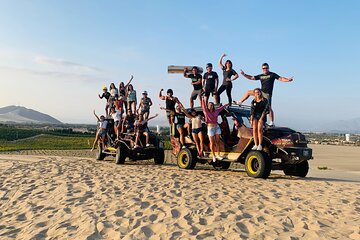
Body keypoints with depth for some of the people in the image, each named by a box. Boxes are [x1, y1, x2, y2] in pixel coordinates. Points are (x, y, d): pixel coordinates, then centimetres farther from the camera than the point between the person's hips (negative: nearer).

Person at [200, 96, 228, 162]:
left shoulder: (216, 111, 6)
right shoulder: (206, 111, -4)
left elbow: (221, 107, 21)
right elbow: (203, 105, -16)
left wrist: (227, 104, 32)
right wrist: (203, 98, -23)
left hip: (217, 127, 4)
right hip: (210, 128, -4)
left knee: (217, 142, 7)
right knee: (212, 143, 1)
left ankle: (218, 155, 17)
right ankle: (213, 156, 11)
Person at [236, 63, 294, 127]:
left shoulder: (272, 74, 0)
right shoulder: (260, 76, 14)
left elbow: (280, 78, -7)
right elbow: (251, 78, 17)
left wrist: (288, 79, -23)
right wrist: (244, 74, 9)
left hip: (267, 93, -6)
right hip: (261, 92, 6)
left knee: (268, 107, -10)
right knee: (248, 92, 11)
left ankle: (272, 122, -4)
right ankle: (240, 102, 24)